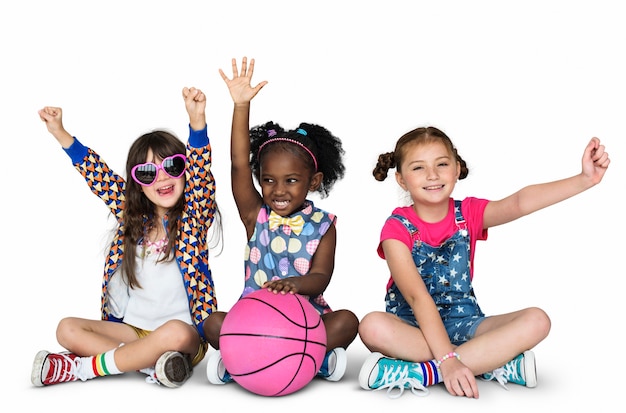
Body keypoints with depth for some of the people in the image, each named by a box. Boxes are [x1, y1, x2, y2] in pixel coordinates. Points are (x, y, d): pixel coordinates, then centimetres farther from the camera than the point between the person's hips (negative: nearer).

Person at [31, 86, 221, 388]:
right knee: (68, 329, -11)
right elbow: (97, 174, 7)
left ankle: (82, 367, -17)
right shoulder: (132, 215, 4)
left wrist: (196, 120, -36)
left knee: (176, 334, -37)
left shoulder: (195, 216, -6)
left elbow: (201, 169, -21)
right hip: (130, 328, 5)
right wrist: (59, 132, 3)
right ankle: (153, 364, -23)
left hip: (183, 331, -4)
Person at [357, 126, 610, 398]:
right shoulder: (397, 228, -10)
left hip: (462, 323, 4)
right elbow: (418, 297, -23)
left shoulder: (469, 213, 1)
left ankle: (418, 373, -29)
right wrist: (447, 360, -33)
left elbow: (520, 202, -19)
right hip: (412, 326, -3)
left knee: (536, 321, -20)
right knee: (373, 326, -36)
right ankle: (498, 364, -28)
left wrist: (585, 179, -35)